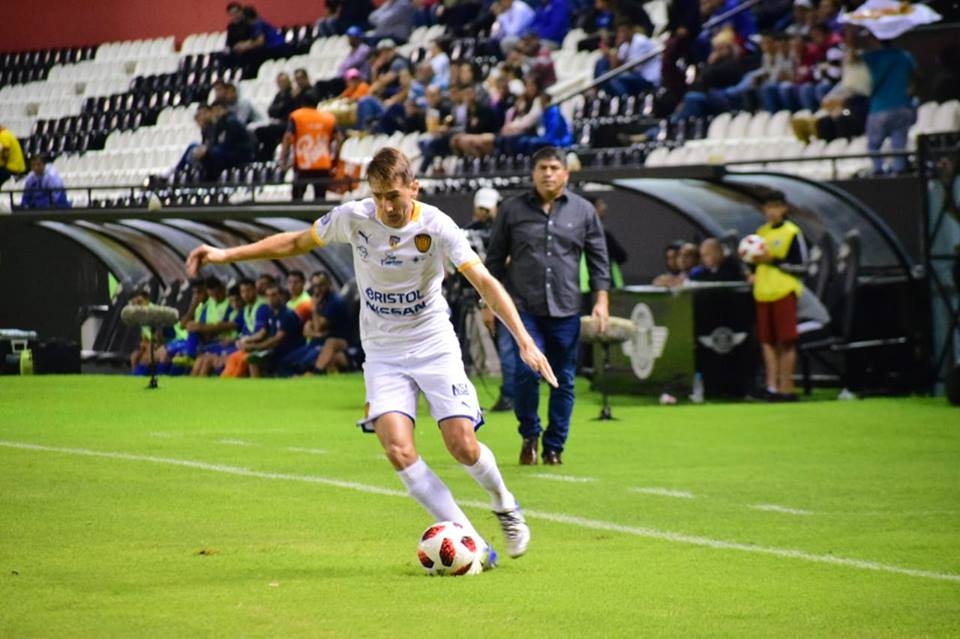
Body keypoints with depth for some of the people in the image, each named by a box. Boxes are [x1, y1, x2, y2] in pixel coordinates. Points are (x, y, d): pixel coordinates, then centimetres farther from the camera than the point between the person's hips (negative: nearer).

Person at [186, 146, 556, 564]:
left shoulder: (435, 226, -16)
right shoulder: (353, 217, -9)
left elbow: (484, 282, -20)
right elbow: (297, 242, 7)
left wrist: (524, 341, -29)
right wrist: (225, 255, 5)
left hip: (434, 345, -2)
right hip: (383, 353, 2)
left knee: (463, 447, -11)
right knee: (398, 450, -19)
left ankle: (504, 505, 24)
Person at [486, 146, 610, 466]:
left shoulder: (583, 211, 8)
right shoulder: (512, 210, 5)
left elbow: (598, 258, 12)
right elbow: (495, 259, 11)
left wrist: (601, 300, 3)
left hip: (566, 310, 2)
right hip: (524, 308, -2)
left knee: (564, 381, 4)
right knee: (527, 371, -15)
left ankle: (554, 446, 15)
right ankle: (529, 434, 8)